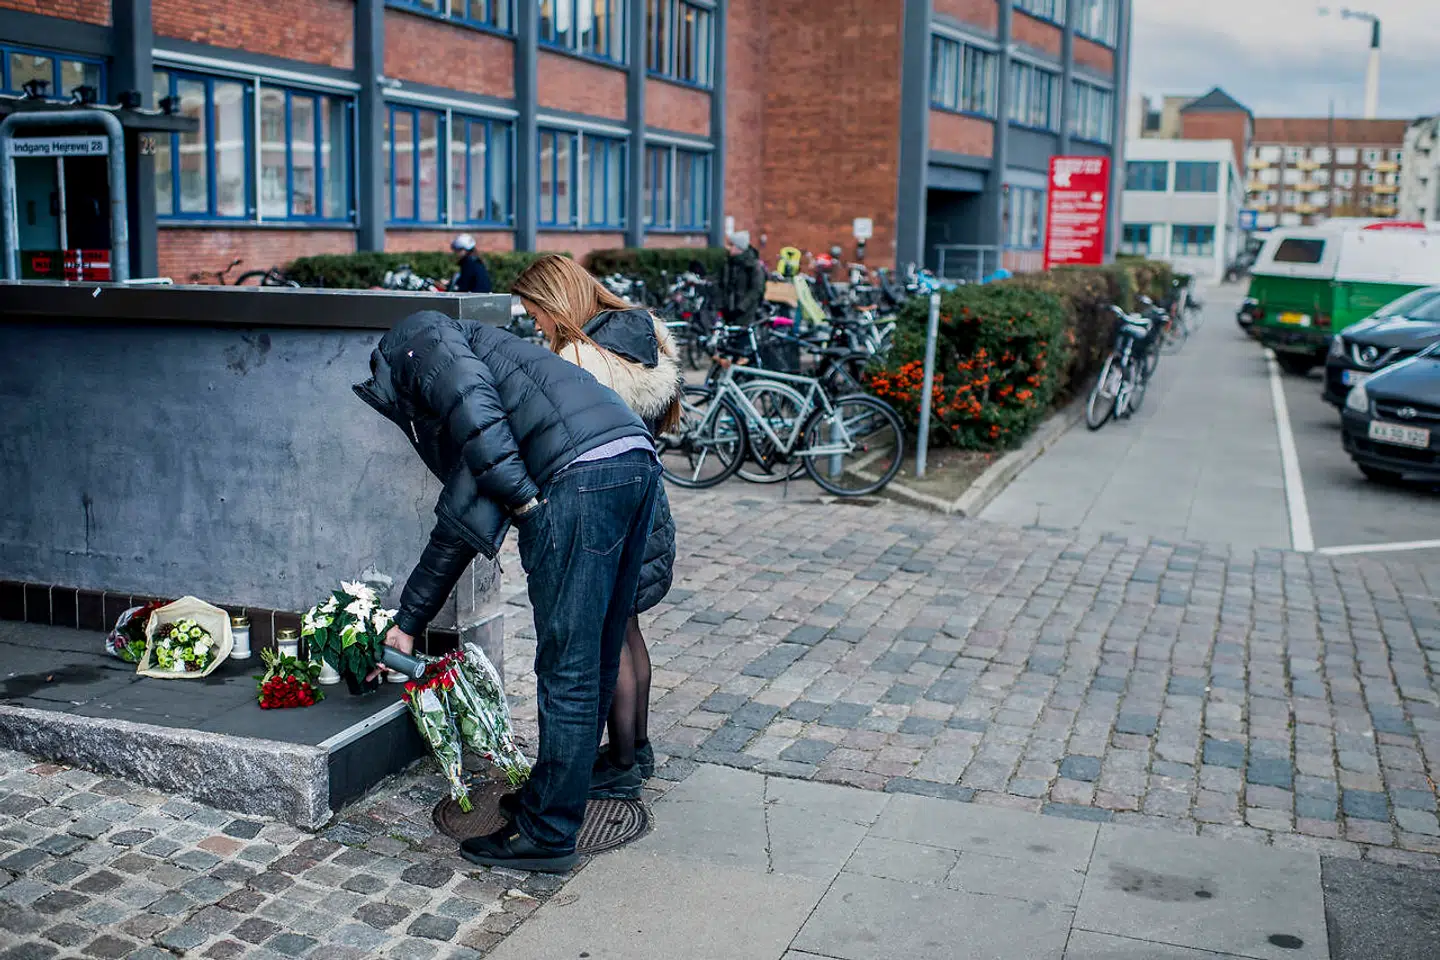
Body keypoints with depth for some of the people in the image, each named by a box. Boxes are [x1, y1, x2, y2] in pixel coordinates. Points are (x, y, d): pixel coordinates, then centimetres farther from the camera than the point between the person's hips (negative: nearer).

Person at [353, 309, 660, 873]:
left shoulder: (416, 339, 12)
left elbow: (470, 395, -12)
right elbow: (460, 526, 34)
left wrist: (520, 497, -10)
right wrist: (408, 622, 37)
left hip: (583, 475, -10)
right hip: (637, 461, 10)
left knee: (567, 668, -1)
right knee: (595, 656, 19)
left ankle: (547, 836, 9)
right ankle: (561, 795, 34)